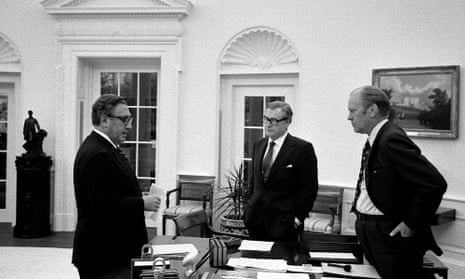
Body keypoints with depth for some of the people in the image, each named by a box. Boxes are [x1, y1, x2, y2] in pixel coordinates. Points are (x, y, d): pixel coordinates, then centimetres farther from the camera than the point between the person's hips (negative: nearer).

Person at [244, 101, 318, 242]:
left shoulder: (303, 149, -8)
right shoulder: (258, 145, 12)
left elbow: (309, 188, -8)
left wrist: (298, 218, -10)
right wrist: (249, 207, 12)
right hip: (256, 220, 5)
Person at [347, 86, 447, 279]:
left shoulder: (392, 139, -20)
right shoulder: (374, 140, 9)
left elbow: (435, 184, -26)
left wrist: (411, 224, -18)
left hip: (391, 235, -9)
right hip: (368, 234, 9)